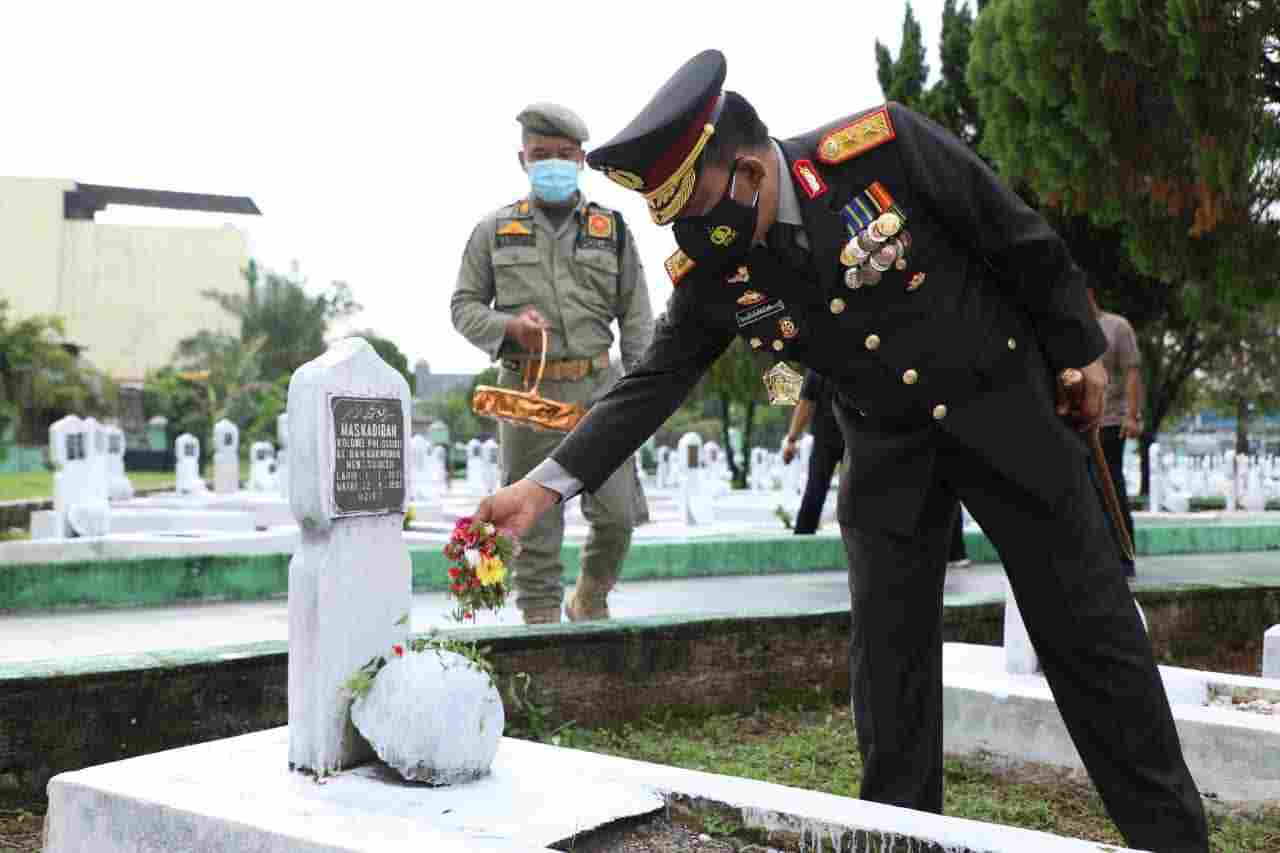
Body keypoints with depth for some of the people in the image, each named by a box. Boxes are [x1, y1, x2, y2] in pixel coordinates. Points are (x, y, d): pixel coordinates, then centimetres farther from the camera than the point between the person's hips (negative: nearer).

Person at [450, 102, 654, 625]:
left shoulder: (611, 229, 9)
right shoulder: (495, 230, 6)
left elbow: (635, 317, 10)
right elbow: (464, 306, 9)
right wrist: (509, 326, -11)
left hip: (598, 386, 1)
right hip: (528, 390, -1)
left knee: (618, 513, 0)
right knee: (535, 520, 3)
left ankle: (590, 601, 25)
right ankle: (541, 617, 15)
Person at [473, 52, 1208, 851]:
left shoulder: (883, 145, -25)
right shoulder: (710, 272, -13)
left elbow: (1022, 240, -14)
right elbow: (653, 383, -8)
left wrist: (1080, 351, -4)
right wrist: (546, 484, -17)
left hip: (1006, 406, -3)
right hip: (888, 448, 3)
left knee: (1092, 633, 3)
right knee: (888, 656, 1)